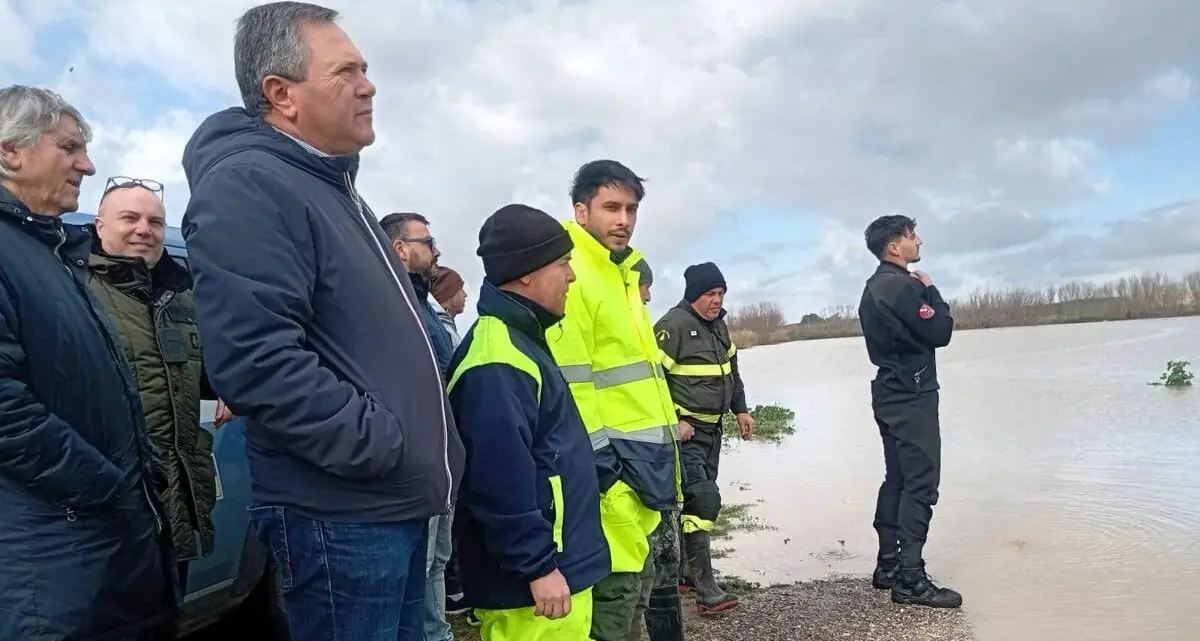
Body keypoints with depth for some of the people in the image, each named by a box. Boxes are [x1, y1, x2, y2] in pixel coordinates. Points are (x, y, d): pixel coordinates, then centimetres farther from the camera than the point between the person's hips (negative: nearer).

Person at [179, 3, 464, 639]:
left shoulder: (333, 187, 16)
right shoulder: (246, 188, -16)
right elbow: (258, 362, -27)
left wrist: (426, 448, 17)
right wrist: (386, 447, -21)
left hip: (398, 503, 10)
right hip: (339, 514, -9)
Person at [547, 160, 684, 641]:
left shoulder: (620, 272, 17)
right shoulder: (569, 274, -14)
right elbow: (570, 385, -20)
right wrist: (599, 468, -21)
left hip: (651, 454, 10)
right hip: (616, 459, -10)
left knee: (662, 573, 20)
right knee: (618, 584, -1)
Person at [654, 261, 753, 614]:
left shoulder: (719, 326, 12)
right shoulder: (673, 326, -16)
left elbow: (731, 370, 24)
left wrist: (740, 410, 18)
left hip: (711, 429, 9)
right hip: (684, 431, -9)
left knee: (699, 498, 14)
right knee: (703, 498, -14)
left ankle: (683, 568, 27)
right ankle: (705, 587, -10)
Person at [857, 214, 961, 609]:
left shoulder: (875, 287, 14)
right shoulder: (903, 285, -16)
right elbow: (941, 332, -15)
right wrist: (930, 290, -2)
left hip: (892, 394, 10)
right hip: (912, 396, -10)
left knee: (897, 479, 13)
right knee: (921, 483, -8)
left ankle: (888, 566, 19)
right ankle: (910, 580, -7)